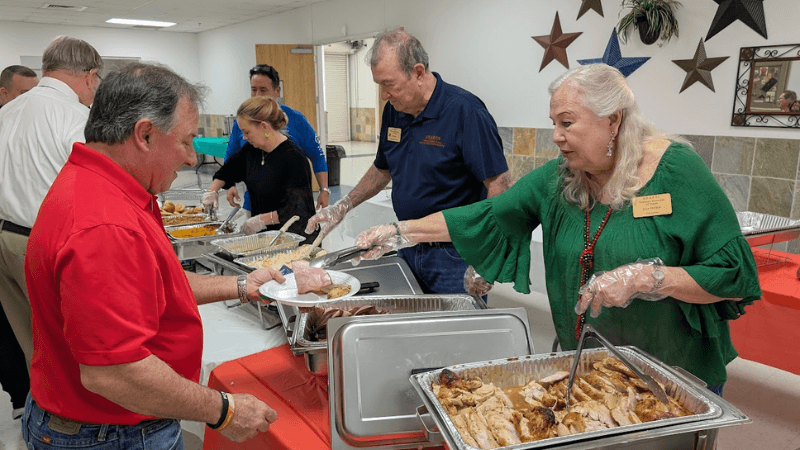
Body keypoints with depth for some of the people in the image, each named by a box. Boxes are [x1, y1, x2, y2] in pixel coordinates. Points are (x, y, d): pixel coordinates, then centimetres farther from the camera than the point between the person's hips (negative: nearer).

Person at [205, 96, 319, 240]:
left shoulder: (293, 158, -19)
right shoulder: (252, 149, 7)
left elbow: (299, 208, -24)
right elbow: (229, 169, 29)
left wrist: (263, 219, -24)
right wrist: (212, 190, 16)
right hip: (263, 234, 7)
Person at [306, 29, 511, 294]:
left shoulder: (465, 111, -17)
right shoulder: (393, 111, 5)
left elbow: (500, 186, -18)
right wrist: (342, 208, 11)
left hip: (454, 255, -6)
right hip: (408, 250, 7)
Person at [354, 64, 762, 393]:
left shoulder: (676, 171, -16)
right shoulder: (557, 178, -4)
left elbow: (736, 278, -16)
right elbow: (486, 217, -1)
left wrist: (646, 277, -28)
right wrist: (399, 233, -5)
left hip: (678, 373, -3)